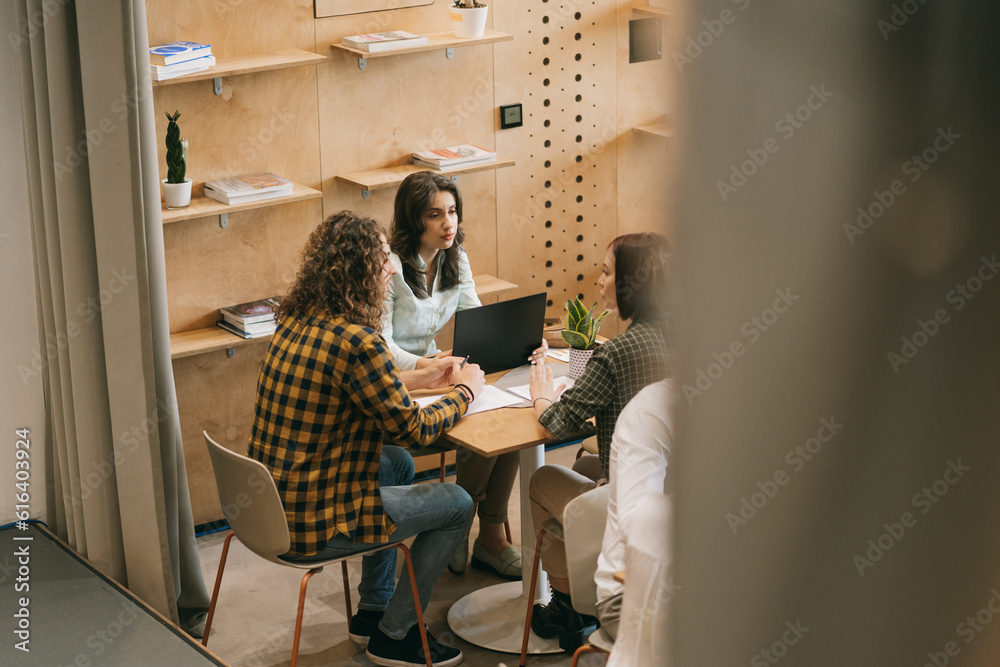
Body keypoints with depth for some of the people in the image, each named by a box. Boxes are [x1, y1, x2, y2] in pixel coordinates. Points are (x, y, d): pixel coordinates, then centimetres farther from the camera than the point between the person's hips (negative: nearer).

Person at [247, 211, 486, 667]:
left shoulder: (297, 320, 3)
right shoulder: (356, 342, -25)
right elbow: (415, 431, -15)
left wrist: (412, 380, 19)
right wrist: (465, 390, 3)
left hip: (271, 501, 9)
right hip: (311, 526, -9)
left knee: (398, 463, 31)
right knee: (458, 505, 7)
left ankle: (373, 610, 37)